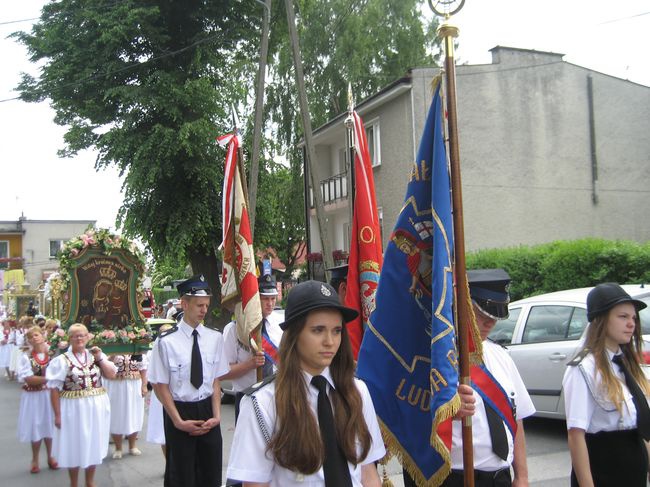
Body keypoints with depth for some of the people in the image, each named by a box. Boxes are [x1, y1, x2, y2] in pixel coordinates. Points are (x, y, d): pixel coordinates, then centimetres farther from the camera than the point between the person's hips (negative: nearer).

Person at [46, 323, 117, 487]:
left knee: (93, 445, 14)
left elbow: (112, 375, 1)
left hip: (96, 407, 4)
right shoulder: (62, 360, -7)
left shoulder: (96, 355, 5)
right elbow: (54, 389, -8)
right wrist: (57, 414, -12)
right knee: (74, 447, 8)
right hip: (73, 409, -3)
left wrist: (100, 358, -9)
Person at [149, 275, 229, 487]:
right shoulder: (167, 341, -12)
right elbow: (160, 386, -8)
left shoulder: (215, 338, -1)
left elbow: (216, 381, 3)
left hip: (207, 410, 3)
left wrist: (216, 415, -8)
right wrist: (179, 421, -11)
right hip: (179, 410, -3)